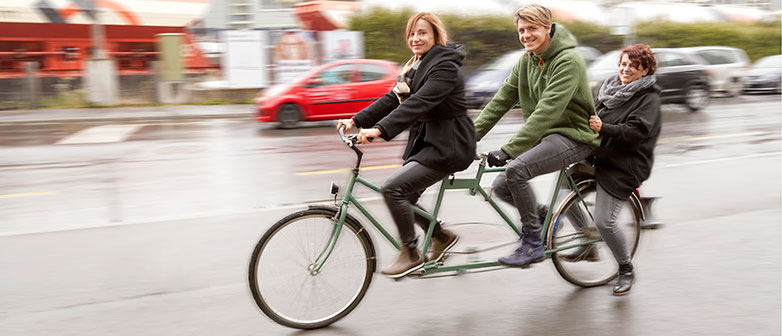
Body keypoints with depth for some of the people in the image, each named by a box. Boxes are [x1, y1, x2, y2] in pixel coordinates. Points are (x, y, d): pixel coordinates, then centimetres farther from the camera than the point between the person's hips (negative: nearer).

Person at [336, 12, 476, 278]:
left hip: (448, 146, -10)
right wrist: (356, 120, -1)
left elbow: (418, 104, -29)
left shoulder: (445, 66, -16)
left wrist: (380, 129, -39)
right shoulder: (417, 67, 15)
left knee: (393, 188, -19)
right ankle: (442, 237, 31)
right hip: (427, 141, 10)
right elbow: (393, 99, 10)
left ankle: (411, 254, -4)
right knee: (405, 196, 9)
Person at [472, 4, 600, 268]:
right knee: (501, 187, -3)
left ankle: (533, 244, -14)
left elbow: (547, 111, -29)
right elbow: (501, 101, 4)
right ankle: (541, 216, 22)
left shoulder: (568, 61, -19)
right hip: (543, 135, 8)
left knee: (516, 169, -29)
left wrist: (508, 150, -34)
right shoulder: (526, 61, 6)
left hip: (573, 136, -8)